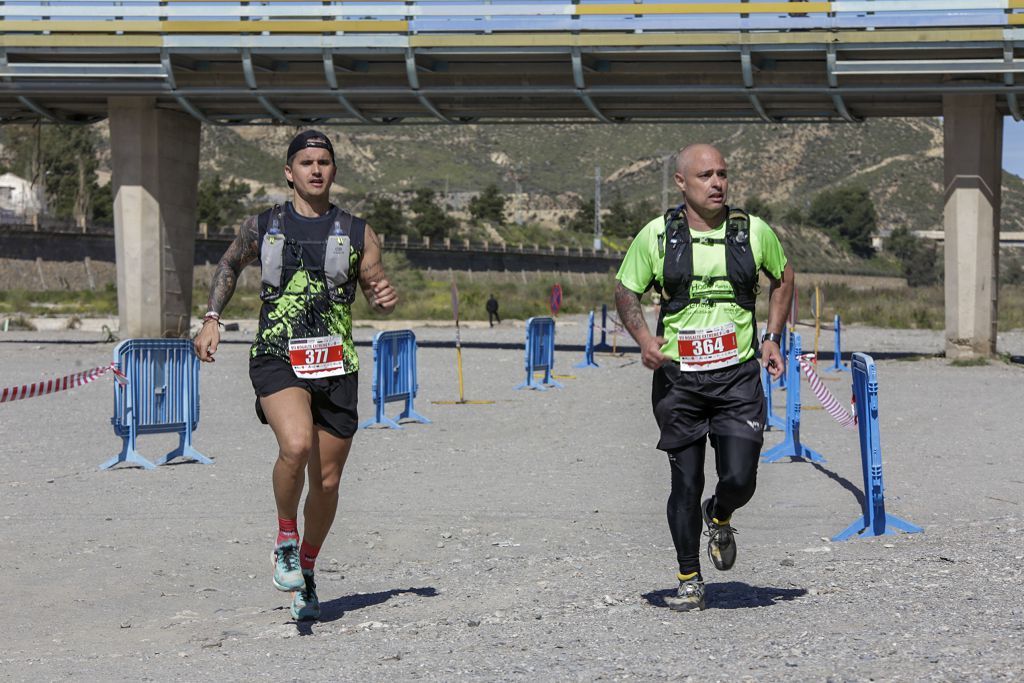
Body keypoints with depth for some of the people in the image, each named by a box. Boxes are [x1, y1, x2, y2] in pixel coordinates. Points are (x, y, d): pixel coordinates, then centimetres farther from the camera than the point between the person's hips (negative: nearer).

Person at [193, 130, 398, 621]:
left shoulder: (357, 233, 8)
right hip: (277, 359, -2)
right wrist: (212, 318, 12)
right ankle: (285, 540, -4)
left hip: (336, 365, 2)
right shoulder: (261, 228, 8)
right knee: (296, 445, -29)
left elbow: (376, 287, 14)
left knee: (326, 482, 5)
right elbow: (229, 266, 25)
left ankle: (306, 569, 29)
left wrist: (386, 299, -10)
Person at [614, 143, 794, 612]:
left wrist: (773, 337, 10)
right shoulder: (656, 235, -1)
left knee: (739, 479, -9)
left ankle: (719, 518, 28)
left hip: (738, 378, 0)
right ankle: (689, 581, 17)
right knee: (686, 482, 2)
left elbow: (783, 278, 20)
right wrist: (644, 338, -9)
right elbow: (625, 291, 9)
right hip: (677, 379, 0)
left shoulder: (754, 231, 2)